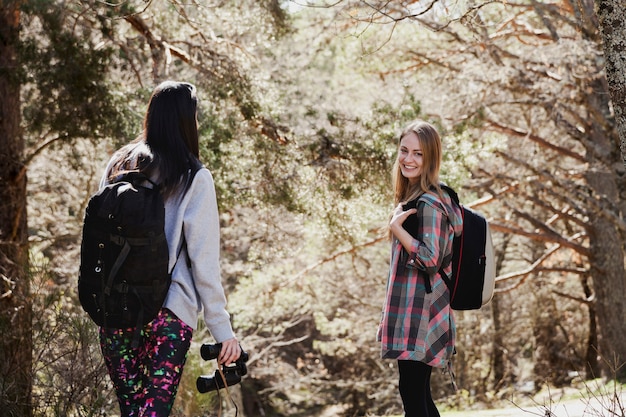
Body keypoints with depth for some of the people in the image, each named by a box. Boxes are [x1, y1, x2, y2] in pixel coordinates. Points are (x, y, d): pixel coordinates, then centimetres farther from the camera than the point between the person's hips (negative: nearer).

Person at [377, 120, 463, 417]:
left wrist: (396, 227, -21)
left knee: (412, 392, -8)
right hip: (410, 311, 10)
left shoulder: (428, 203, -15)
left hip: (420, 311, -10)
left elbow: (430, 259, -21)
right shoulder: (411, 198, 16)